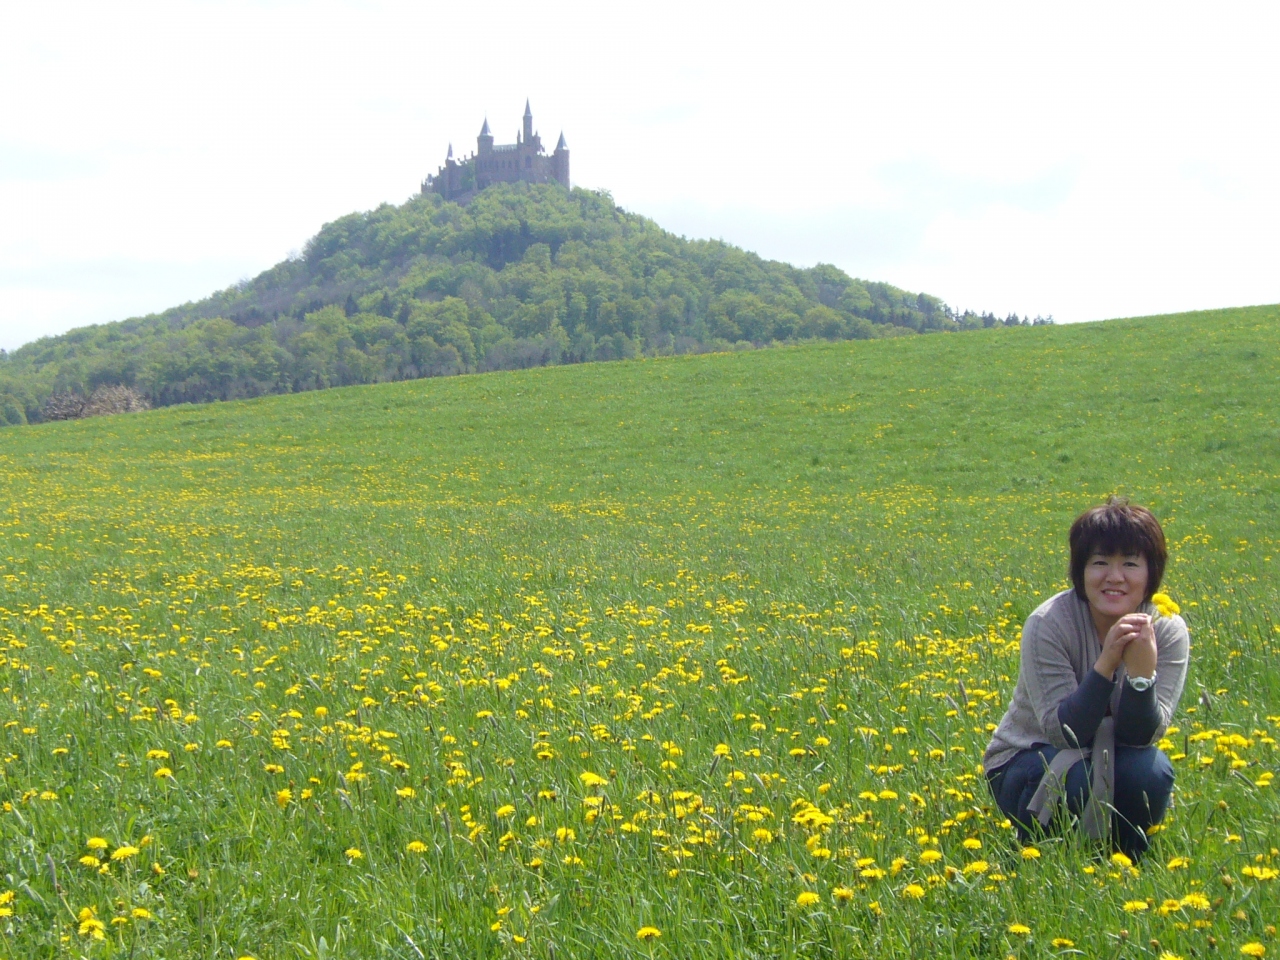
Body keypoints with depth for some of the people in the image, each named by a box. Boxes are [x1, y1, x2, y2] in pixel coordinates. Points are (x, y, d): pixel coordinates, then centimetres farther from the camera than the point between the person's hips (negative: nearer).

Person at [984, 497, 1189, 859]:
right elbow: (1064, 733, -27)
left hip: (1115, 763, 3)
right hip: (1027, 765, -3)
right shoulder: (1049, 624, -23)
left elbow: (1140, 737, -19)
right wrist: (1107, 662, -40)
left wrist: (1142, 668, -37)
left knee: (1151, 770, -29)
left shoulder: (1167, 631, -14)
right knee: (1080, 775, -34)